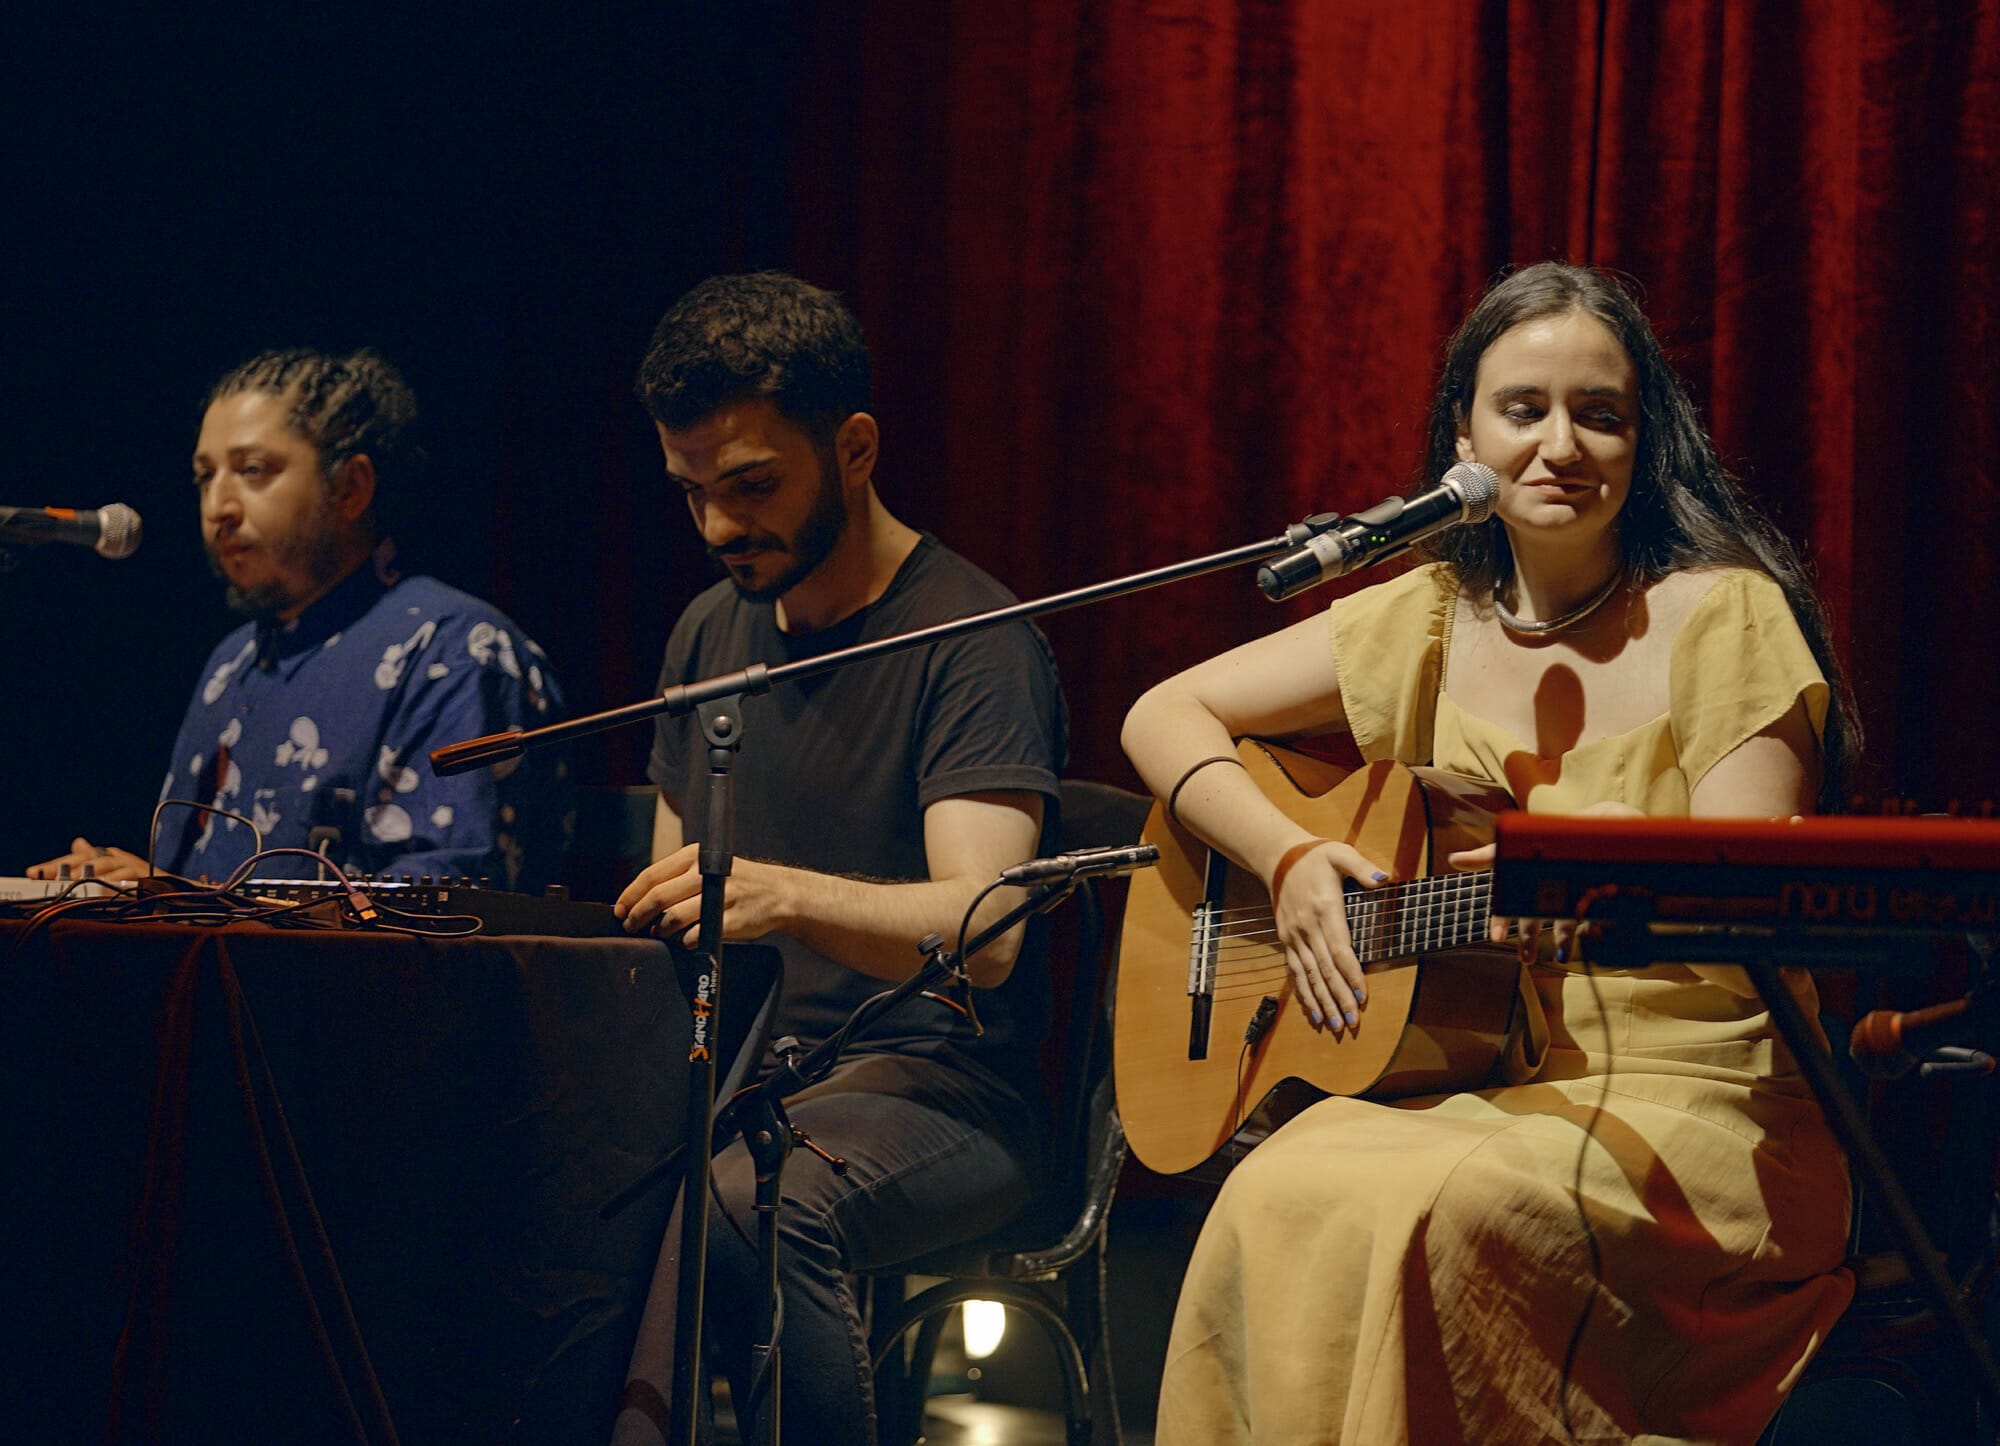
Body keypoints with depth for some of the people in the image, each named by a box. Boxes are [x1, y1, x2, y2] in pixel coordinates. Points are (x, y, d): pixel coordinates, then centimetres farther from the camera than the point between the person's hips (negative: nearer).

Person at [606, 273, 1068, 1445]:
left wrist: (784, 896, -38)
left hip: (937, 1090, -6)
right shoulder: (712, 633, 16)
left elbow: (983, 930, -20)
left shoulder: (971, 638, -7)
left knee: (743, 1207, -38)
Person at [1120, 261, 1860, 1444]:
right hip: (1463, 1090, 4)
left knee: (1423, 1218, -34)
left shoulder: (1722, 619, -3)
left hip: (1695, 1112, -4)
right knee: (1275, 1206, -29)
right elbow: (1164, 717, 15)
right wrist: (1289, 860, -2)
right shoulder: (1428, 618, 11)